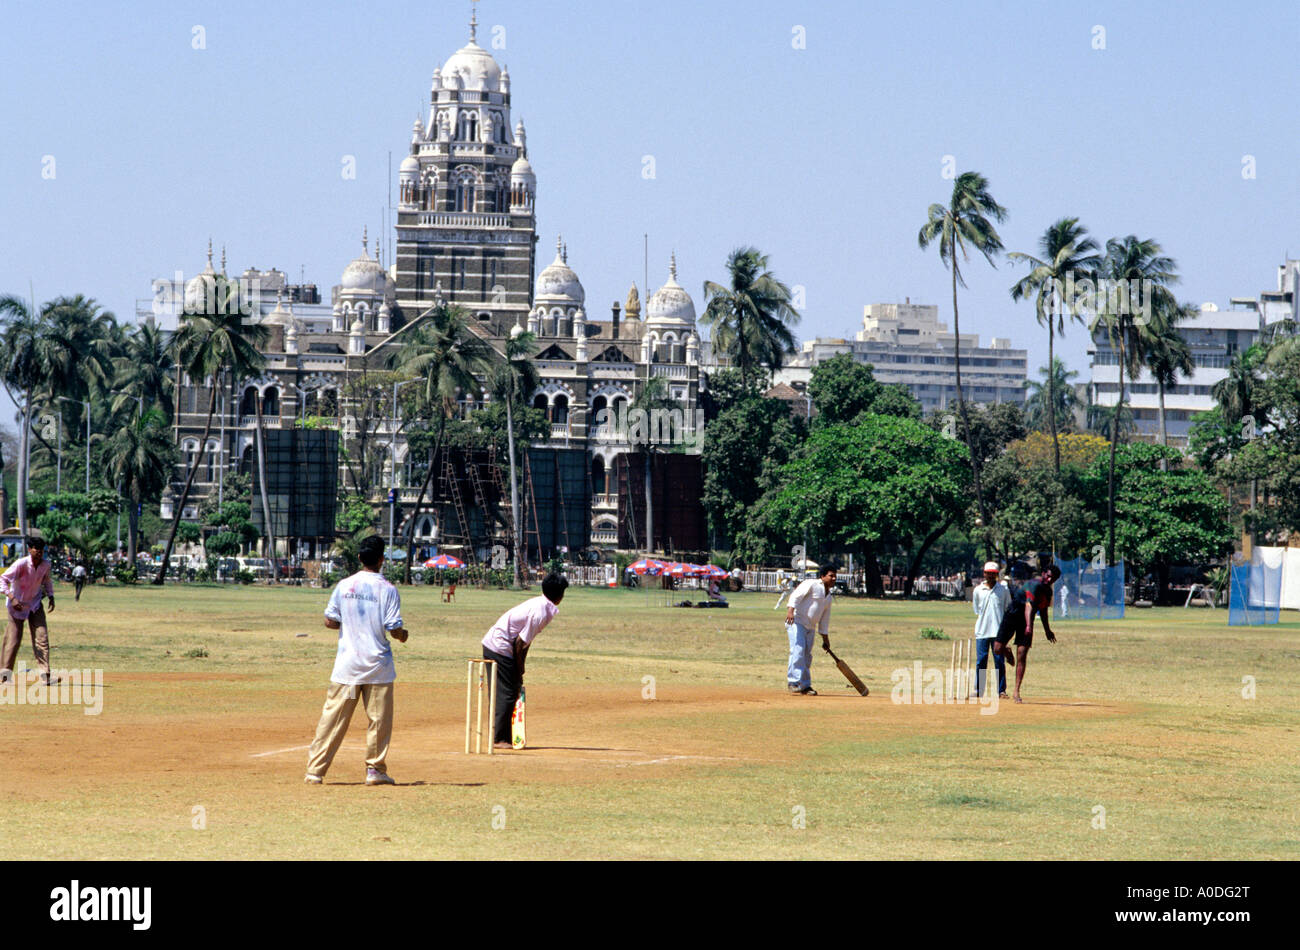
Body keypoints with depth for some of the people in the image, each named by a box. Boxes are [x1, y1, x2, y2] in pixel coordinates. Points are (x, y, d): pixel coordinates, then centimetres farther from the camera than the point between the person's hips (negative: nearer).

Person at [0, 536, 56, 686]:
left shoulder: (46, 565, -7)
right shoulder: (21, 564, -24)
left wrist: (51, 597, 3)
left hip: (35, 604, 4)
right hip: (17, 606, -4)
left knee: (42, 638, -7)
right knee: (13, 640, -1)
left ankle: (45, 675, -8)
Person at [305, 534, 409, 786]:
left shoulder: (343, 586, 1)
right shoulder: (387, 589, -7)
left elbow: (330, 621, 3)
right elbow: (394, 629, -10)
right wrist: (402, 635, 13)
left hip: (347, 663, 3)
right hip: (377, 664, -3)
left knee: (332, 718, 4)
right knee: (379, 719, 8)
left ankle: (315, 770, 3)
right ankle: (375, 769, 10)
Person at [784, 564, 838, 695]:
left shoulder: (828, 596, 20)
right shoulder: (812, 584, -5)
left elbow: (825, 618, 25)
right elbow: (796, 595, -17)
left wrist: (825, 638, 23)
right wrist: (790, 610, -34)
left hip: (810, 627, 8)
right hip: (796, 621, -8)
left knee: (807, 656, 8)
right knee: (798, 650, -19)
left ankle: (805, 686, 13)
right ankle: (793, 682, -23)